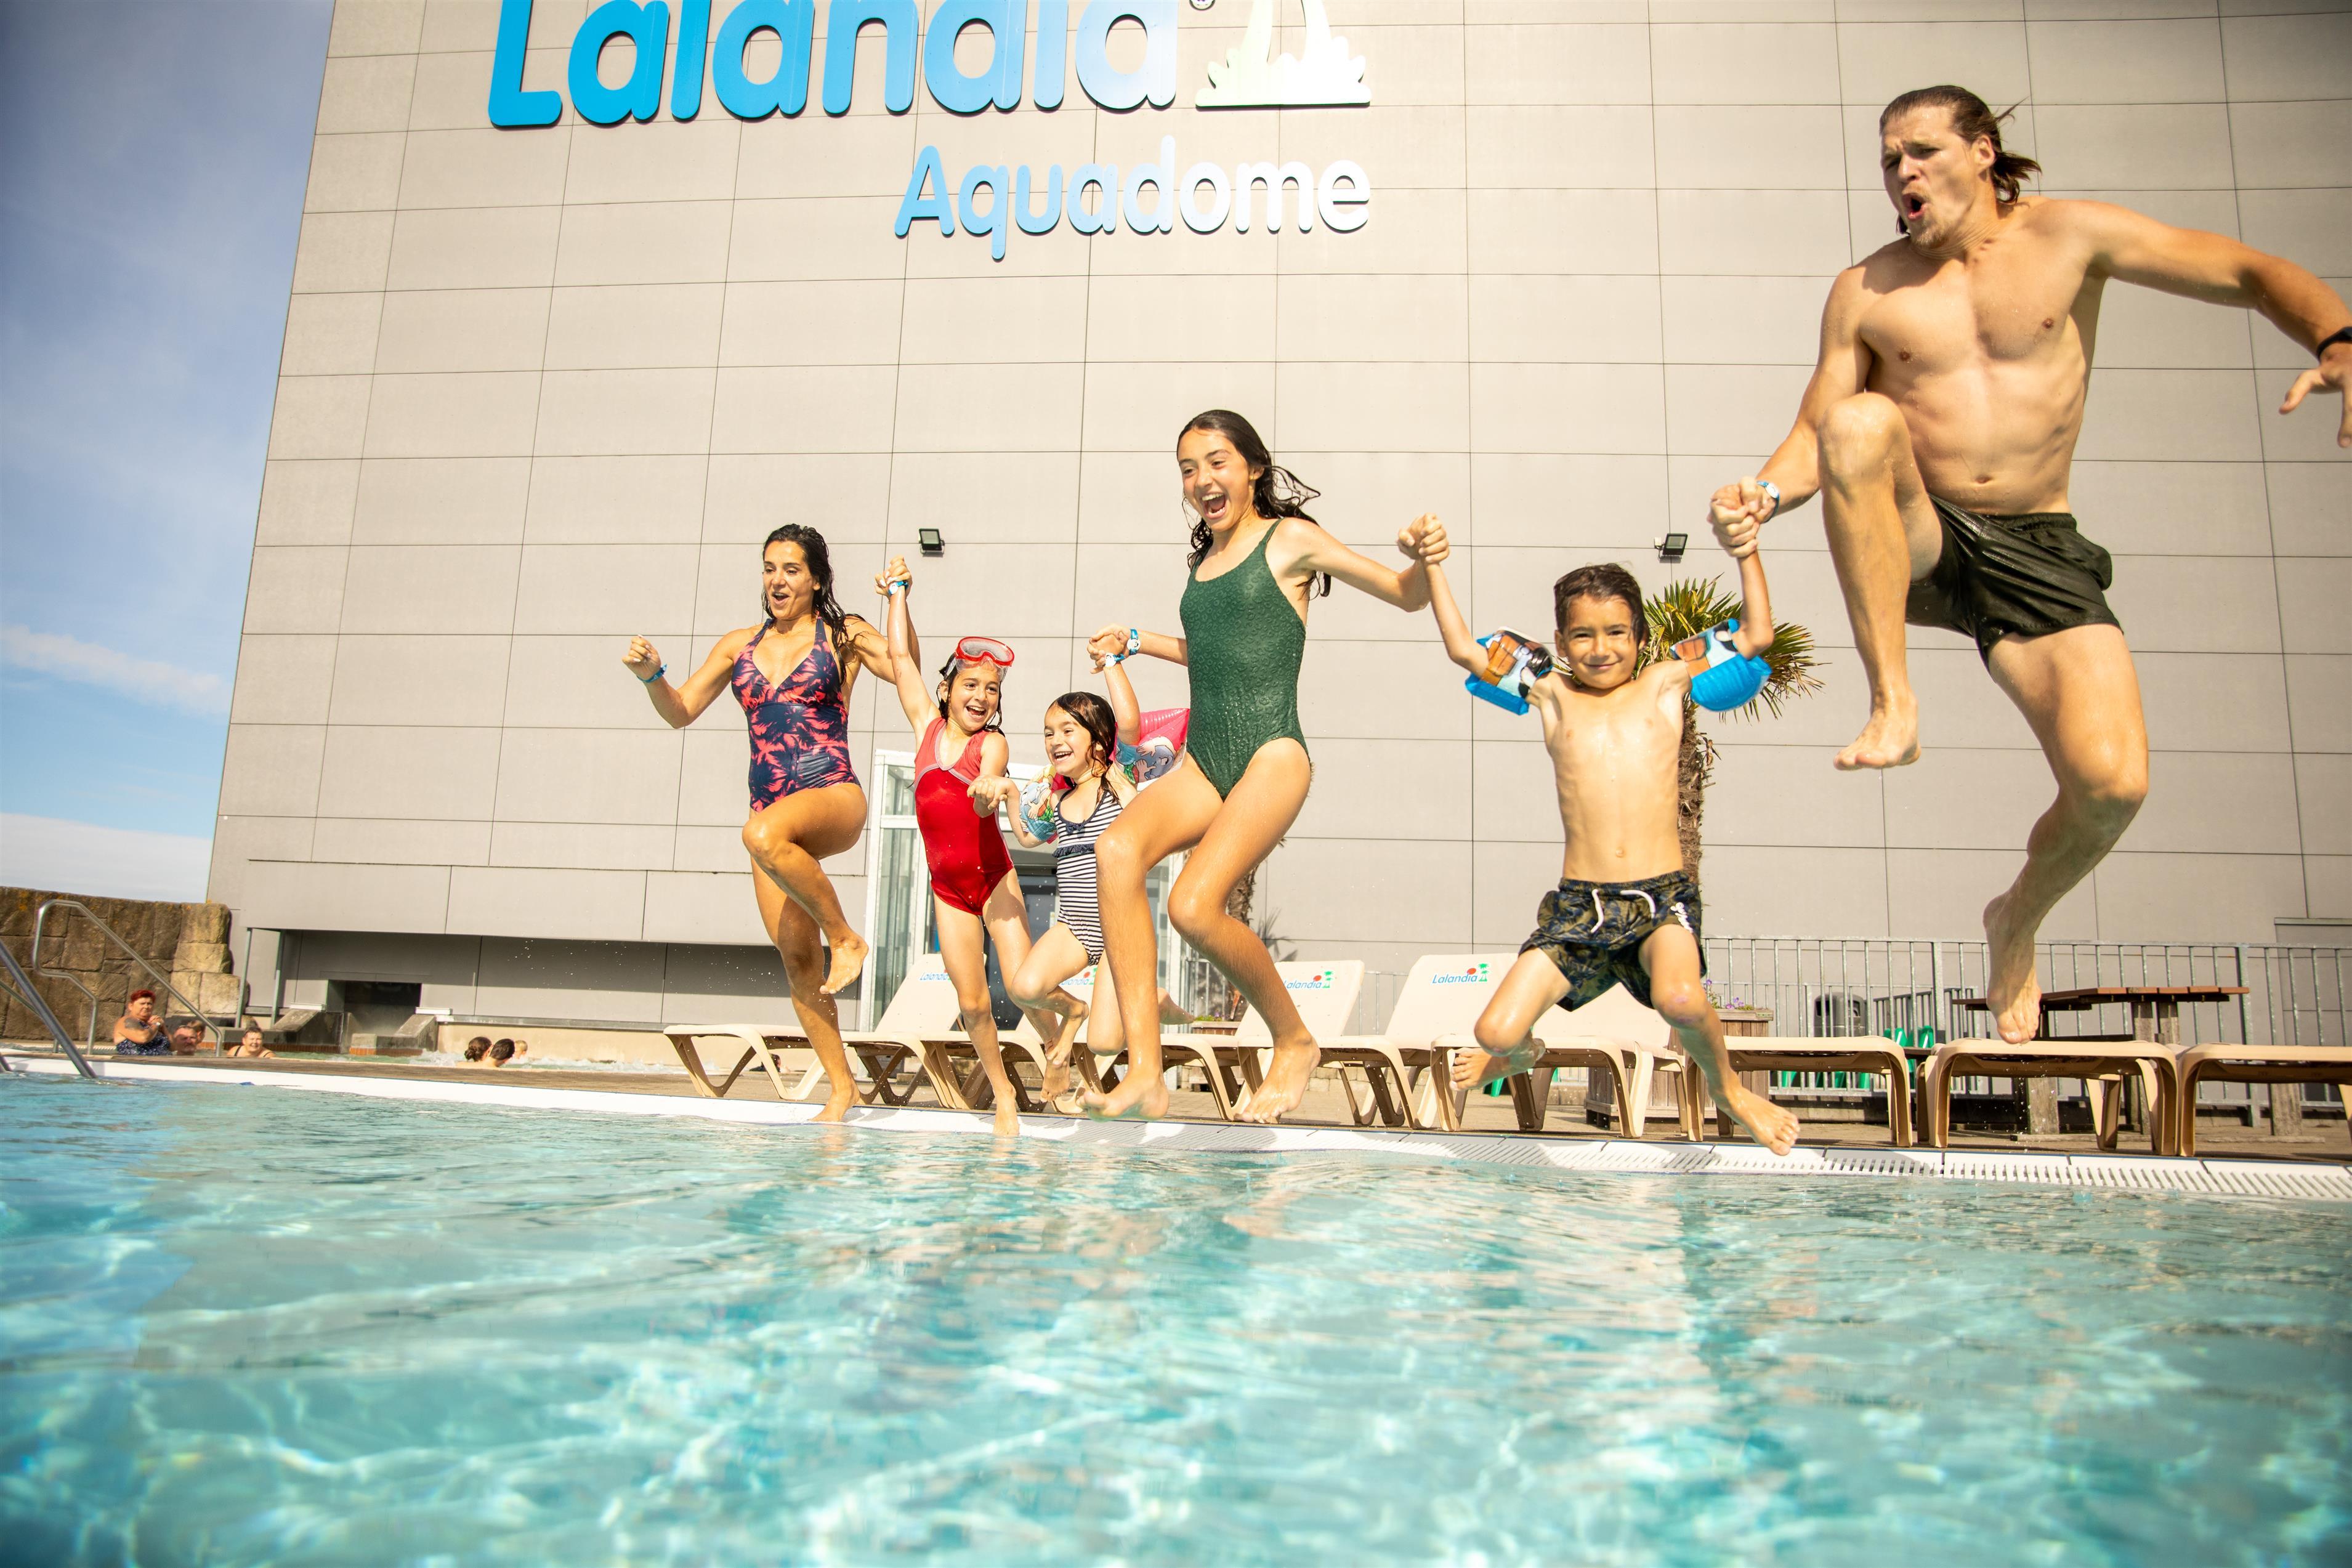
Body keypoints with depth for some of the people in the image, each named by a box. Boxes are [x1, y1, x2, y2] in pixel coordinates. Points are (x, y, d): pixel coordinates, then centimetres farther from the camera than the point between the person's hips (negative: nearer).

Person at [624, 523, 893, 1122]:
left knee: (763, 835, -39)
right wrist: (652, 676, -8)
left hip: (834, 799, -5)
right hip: (771, 807, 5)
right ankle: (841, 1087, 12)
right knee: (798, 960, 2)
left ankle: (845, 936, -18)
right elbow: (680, 713, 12)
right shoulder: (739, 645, 14)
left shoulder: (842, 636, 4)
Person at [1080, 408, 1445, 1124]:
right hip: (1203, 762, 6)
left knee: (1194, 905, -27)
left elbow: (1407, 596, 4)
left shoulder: (1290, 540, 4)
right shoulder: (1204, 559, 22)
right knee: (1116, 849, -26)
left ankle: (1295, 1041, 0)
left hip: (1272, 755, -6)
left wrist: (1424, 558, -17)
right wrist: (1139, 641, 35)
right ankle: (1144, 1072, -29)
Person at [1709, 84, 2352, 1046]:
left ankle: (2018, 921, 17)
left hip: (2037, 552, 0)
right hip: (1913, 547, 0)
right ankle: (1893, 703, -29)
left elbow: (2254, 275, 6)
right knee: (1860, 421, -33)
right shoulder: (1865, 292, 8)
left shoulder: (2069, 236, 5)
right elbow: (1816, 437, 4)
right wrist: (1763, 493, -19)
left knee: (2113, 779, -19)